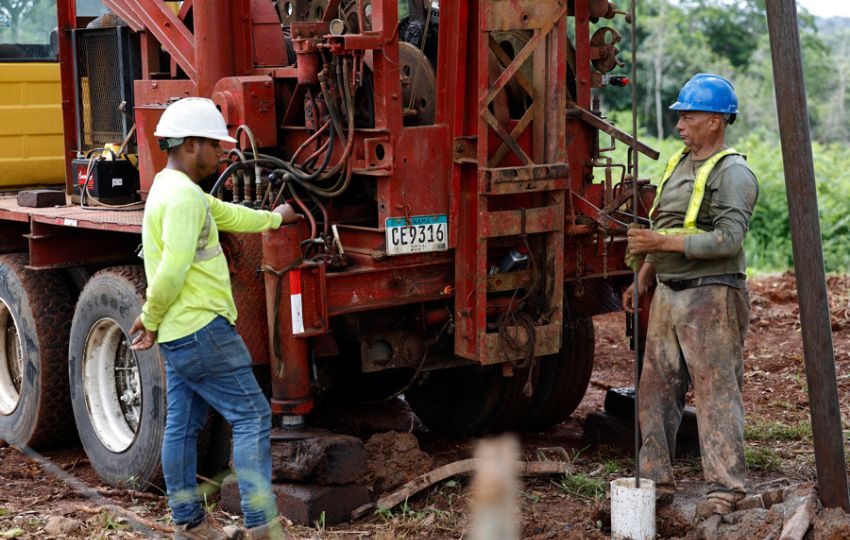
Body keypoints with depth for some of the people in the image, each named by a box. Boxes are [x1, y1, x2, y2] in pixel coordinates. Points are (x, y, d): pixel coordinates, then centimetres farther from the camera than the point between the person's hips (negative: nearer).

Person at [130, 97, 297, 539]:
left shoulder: (173, 187, 15)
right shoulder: (183, 195, -17)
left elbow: (228, 215, 30)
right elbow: (172, 270, -25)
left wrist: (274, 218, 42)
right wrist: (151, 321, -11)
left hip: (178, 335, 11)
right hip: (203, 330, -11)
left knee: (182, 425, 14)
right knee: (252, 417, -7)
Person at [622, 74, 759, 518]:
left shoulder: (734, 173, -10)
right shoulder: (677, 164, 16)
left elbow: (727, 240, -22)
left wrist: (662, 243, -23)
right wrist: (643, 279, 16)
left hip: (711, 297, -8)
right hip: (668, 295, 9)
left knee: (717, 391, -5)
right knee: (656, 389, 9)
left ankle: (725, 486, 3)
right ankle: (656, 480, 18)